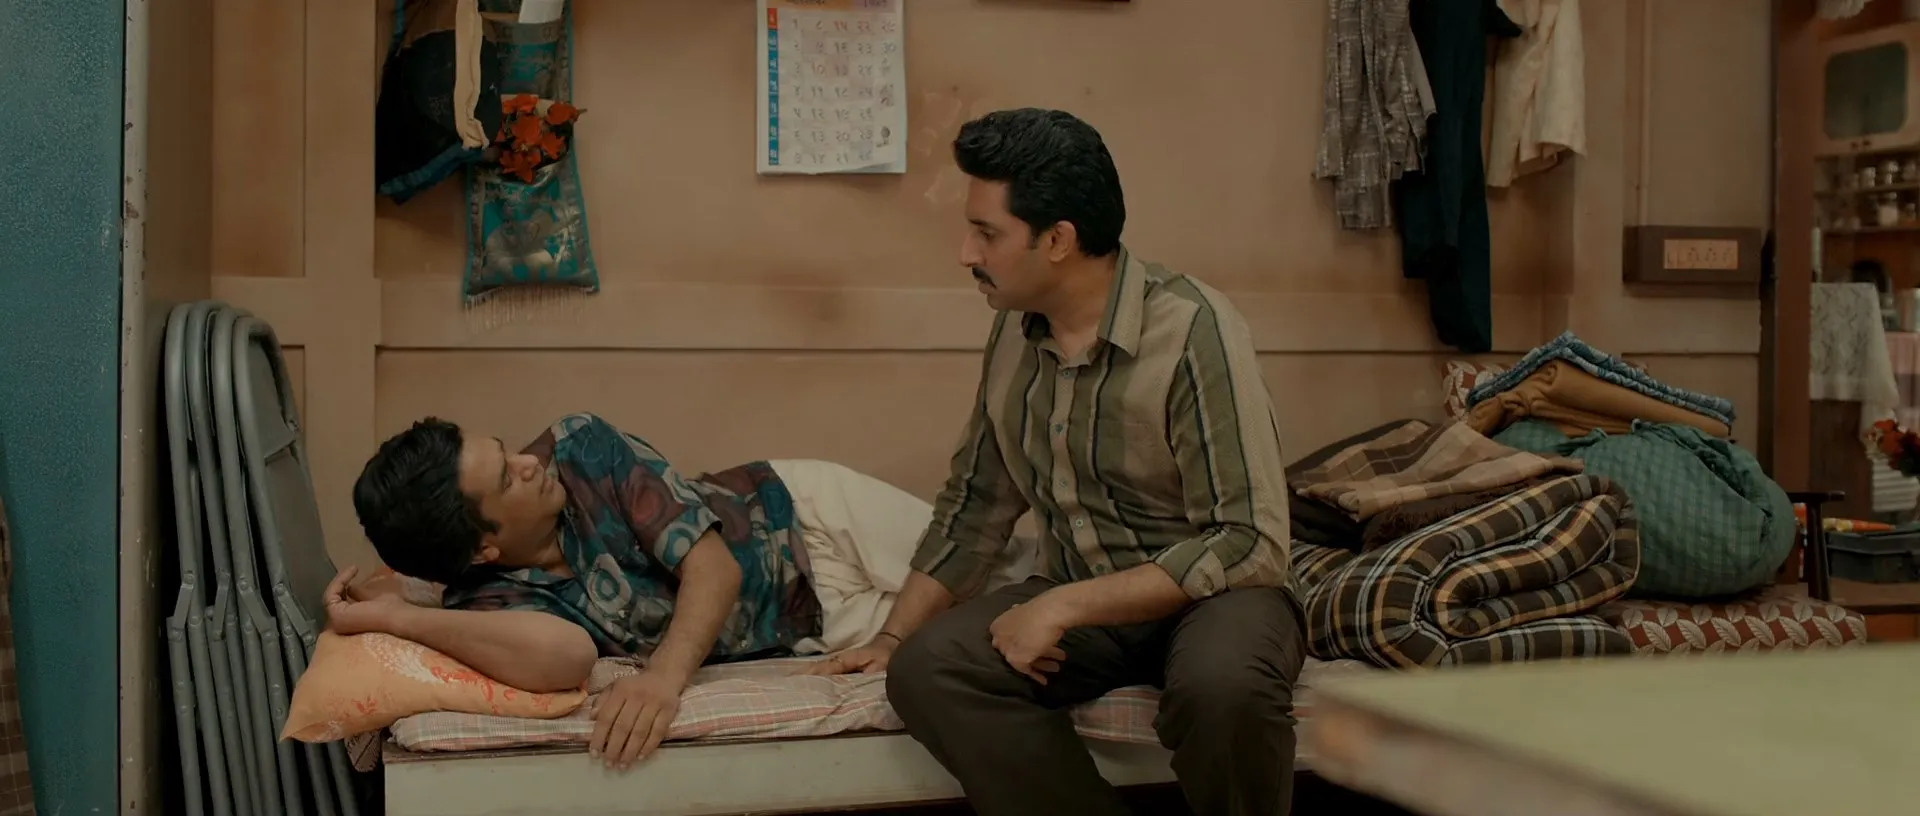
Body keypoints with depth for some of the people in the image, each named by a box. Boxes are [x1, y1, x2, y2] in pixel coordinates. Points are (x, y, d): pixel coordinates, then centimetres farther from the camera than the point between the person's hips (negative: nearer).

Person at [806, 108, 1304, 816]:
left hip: (1210, 591, -5)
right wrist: (893, 635, 6)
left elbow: (1249, 544, -23)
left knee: (1222, 683, -38)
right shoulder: (1014, 332, 1)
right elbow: (976, 502, 12)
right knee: (926, 671, -21)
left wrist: (1064, 605, -24)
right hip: (1079, 602, 5)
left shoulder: (1193, 331, -20)